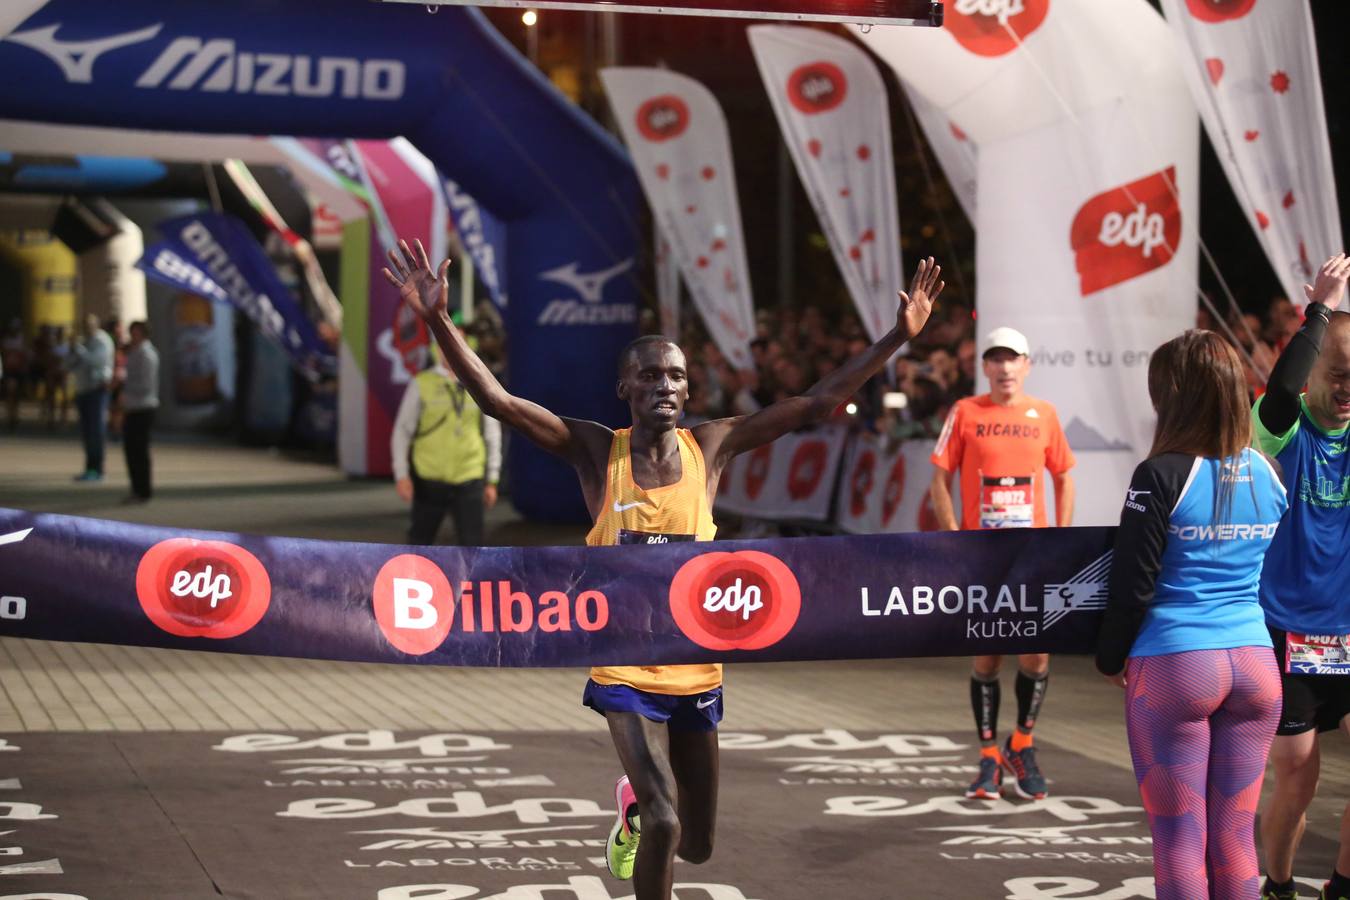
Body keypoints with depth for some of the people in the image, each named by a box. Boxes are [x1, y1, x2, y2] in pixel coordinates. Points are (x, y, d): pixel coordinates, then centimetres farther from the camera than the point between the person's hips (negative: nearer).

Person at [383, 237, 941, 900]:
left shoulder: (710, 447, -1)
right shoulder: (596, 452, -6)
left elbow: (819, 402, -3)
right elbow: (495, 399, -14)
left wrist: (899, 337, -8)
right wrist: (438, 320, -26)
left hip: (696, 674, 3)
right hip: (625, 673, -3)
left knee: (695, 846, 14)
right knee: (663, 824, -19)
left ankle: (635, 801, 48)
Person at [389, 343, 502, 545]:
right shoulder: (421, 384, -1)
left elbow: (492, 434, 10)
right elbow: (402, 431, 2)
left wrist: (492, 481, 9)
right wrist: (402, 475, -5)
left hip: (469, 482, 1)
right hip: (429, 480, -1)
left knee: (472, 543, -3)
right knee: (420, 540, 12)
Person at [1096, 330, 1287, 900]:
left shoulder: (1162, 476, -11)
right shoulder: (1268, 474, 4)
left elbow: (1132, 585, -9)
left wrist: (1110, 659, 5)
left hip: (1173, 665, -5)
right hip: (1255, 662, 5)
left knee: (1180, 838, 2)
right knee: (1235, 837, 9)